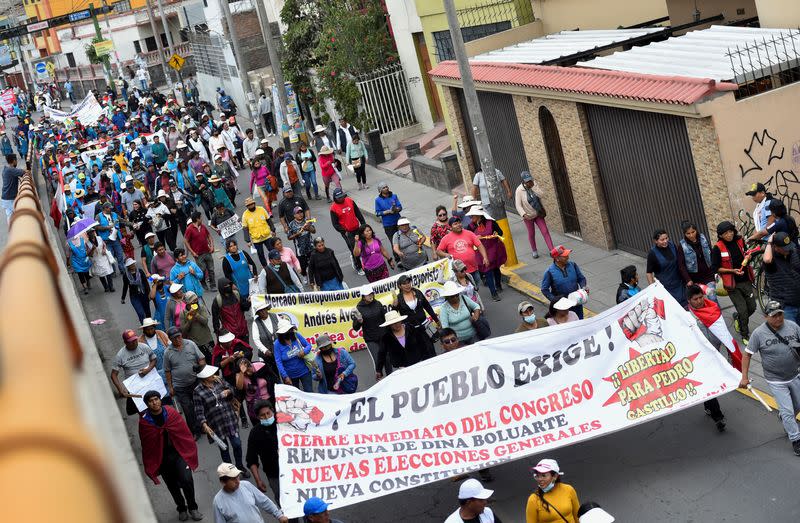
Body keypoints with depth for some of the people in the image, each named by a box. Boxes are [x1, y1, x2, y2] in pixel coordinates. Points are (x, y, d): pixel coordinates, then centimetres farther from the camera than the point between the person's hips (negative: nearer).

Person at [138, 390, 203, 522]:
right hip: (161, 458, 1)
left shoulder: (171, 413, -8)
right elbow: (146, 445, -2)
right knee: (172, 486, 13)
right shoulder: (144, 421, -9)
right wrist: (150, 465, 3)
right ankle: (181, 508, 36)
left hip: (179, 453, -1)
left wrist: (190, 450, -3)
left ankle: (192, 507, 9)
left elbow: (185, 432, -2)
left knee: (186, 480, -14)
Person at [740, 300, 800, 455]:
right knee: (787, 411, -3)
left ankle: (784, 419, 50)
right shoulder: (759, 333, -15)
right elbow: (747, 355, -9)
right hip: (776, 381, -4)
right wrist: (745, 377, -11)